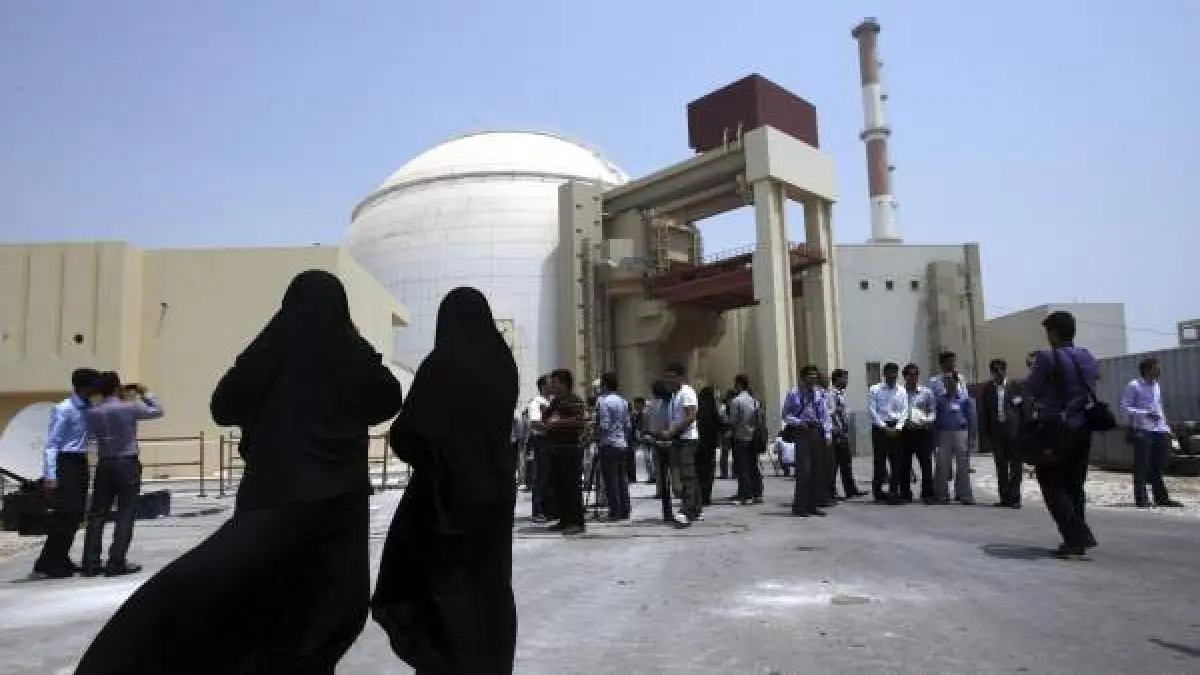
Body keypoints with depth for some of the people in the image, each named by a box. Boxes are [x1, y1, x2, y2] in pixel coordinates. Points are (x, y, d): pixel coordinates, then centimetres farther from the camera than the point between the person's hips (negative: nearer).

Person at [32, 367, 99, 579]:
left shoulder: (89, 409, 9)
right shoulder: (63, 410, -12)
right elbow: (51, 444, -13)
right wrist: (50, 476, -19)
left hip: (81, 464, 8)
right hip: (66, 464, -8)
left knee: (76, 514, 11)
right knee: (65, 514, -8)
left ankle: (60, 560, 21)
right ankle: (46, 564, 2)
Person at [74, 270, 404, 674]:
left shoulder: (273, 348, -3)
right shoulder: (354, 356, -1)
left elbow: (223, 407, 6)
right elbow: (391, 399, 16)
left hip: (274, 494, -1)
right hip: (340, 500, 1)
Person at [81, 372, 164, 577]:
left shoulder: (92, 412, 1)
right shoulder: (128, 408, -10)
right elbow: (157, 411, 2)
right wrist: (145, 394, 20)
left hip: (104, 464, 5)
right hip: (128, 464, -5)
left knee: (97, 514, 10)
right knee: (126, 514, 0)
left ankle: (91, 563, 13)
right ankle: (116, 563, -1)